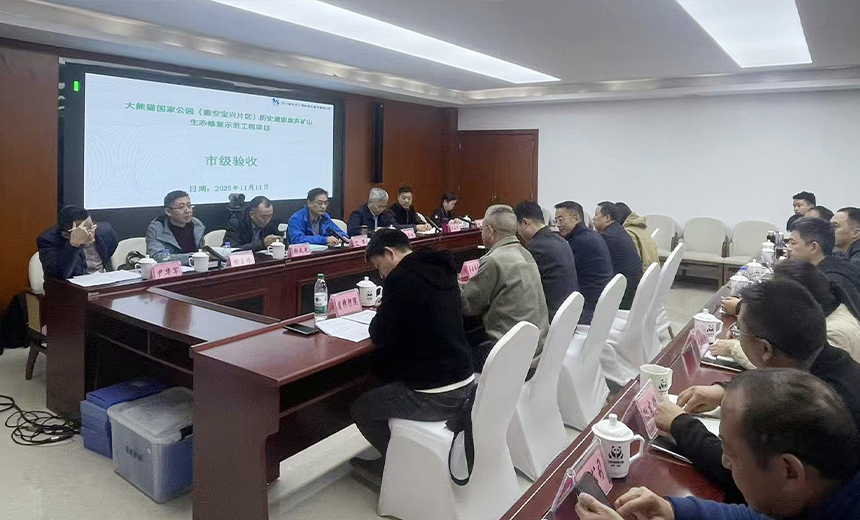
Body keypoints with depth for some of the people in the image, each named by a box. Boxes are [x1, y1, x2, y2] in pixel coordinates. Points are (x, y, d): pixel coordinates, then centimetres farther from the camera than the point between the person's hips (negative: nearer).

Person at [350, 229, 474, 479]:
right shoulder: (441, 269, 7)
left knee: (361, 409, 12)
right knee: (387, 368, 29)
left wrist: (381, 314, 7)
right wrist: (388, 310, 11)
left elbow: (380, 337, -12)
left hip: (435, 396, -8)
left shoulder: (401, 278, -18)